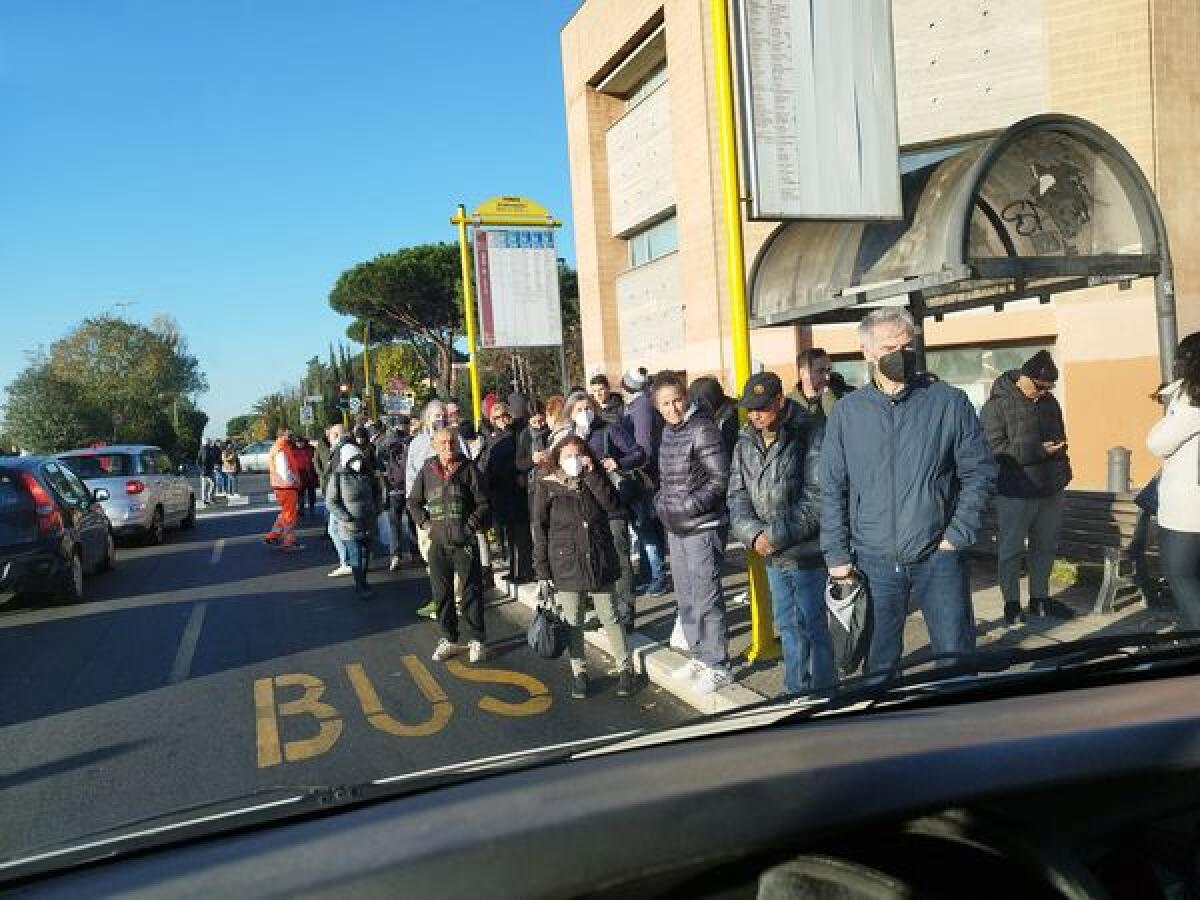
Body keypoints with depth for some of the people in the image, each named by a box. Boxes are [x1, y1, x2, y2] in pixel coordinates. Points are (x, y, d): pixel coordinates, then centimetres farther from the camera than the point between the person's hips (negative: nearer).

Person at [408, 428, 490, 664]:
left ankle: (476, 640, 13)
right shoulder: (427, 470, 6)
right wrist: (424, 523, 4)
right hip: (437, 542, 3)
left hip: (465, 541, -3)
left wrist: (471, 525, -10)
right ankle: (449, 640, 22)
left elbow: (483, 503, -1)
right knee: (441, 593, 9)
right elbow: (413, 501, 17)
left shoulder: (468, 468, -1)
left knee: (472, 591, 1)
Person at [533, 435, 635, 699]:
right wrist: (542, 570, -6)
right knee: (573, 622, 9)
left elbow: (613, 505, -15)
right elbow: (540, 531, -3)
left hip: (600, 563, 2)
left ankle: (625, 668, 22)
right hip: (566, 566, -1)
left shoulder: (595, 482, 4)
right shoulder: (547, 488, -4)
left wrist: (591, 474, -17)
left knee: (610, 617, 8)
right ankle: (579, 672, 24)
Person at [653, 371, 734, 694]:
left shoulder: (702, 428, -15)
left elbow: (720, 479, -17)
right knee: (685, 597, 16)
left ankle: (718, 666, 10)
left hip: (703, 527, -8)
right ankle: (700, 655, 31)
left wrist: (689, 506, -19)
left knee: (706, 598, -3)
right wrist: (662, 502, 8)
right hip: (676, 529, 8)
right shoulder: (668, 431, 10)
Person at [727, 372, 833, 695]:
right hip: (772, 556, 7)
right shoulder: (745, 443, 6)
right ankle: (795, 692, 34)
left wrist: (776, 535, -19)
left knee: (813, 627, 4)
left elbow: (817, 499, -18)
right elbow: (737, 494, 5)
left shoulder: (809, 436, -14)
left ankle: (820, 694, 21)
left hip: (806, 553, -6)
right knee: (788, 626, 19)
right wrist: (752, 532, -12)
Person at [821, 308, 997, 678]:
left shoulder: (949, 402, -2)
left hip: (938, 557, -1)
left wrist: (957, 535, -6)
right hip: (873, 561, 1)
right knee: (878, 664, 13)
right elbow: (832, 491, 3)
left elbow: (980, 472, 1)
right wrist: (837, 556, -1)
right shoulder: (846, 412, 1)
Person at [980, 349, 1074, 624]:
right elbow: (993, 448, -20)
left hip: (1051, 491, 7)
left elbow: (1060, 441, 22)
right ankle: (1011, 603, 13)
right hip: (1015, 495, -6)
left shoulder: (1049, 402, 11)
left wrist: (1063, 476, 17)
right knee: (1010, 550, 1)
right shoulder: (997, 405, -10)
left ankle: (1040, 598, 27)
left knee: (1046, 547, 14)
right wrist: (1038, 450, -22)